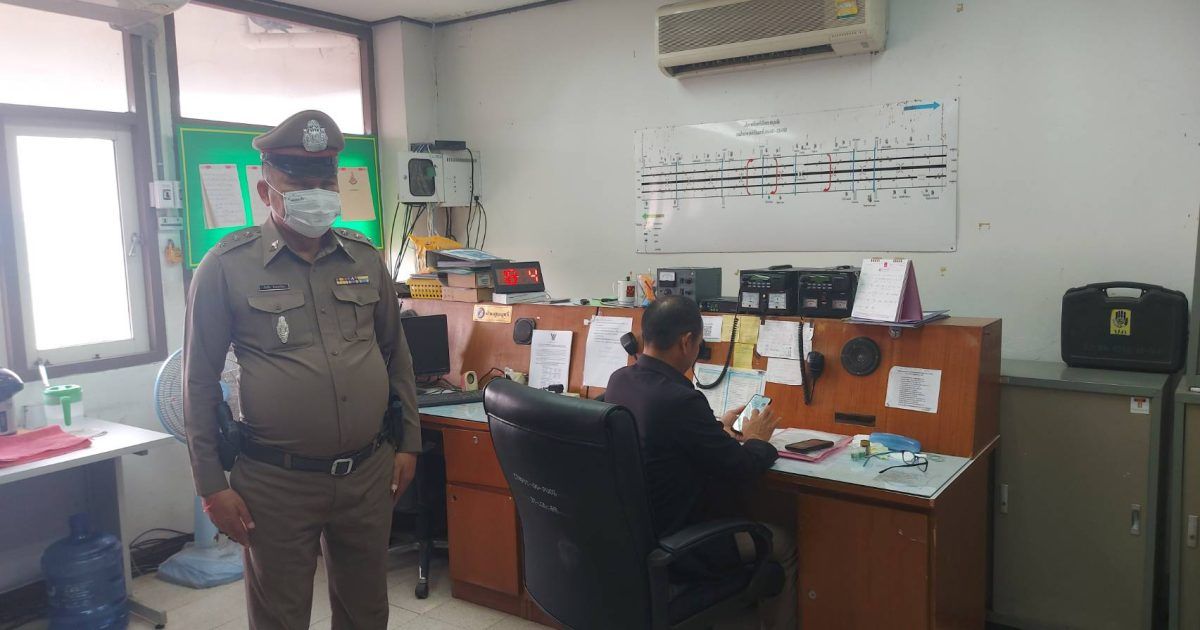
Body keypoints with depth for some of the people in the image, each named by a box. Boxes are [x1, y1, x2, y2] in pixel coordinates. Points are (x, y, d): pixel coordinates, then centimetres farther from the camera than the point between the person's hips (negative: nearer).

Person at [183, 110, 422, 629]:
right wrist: (212, 485, -4)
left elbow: (396, 353, 12)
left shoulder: (365, 259, 5)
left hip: (370, 473, 4)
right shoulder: (227, 268, -6)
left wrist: (408, 443, 10)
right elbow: (200, 381, -3)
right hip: (276, 483, -3)